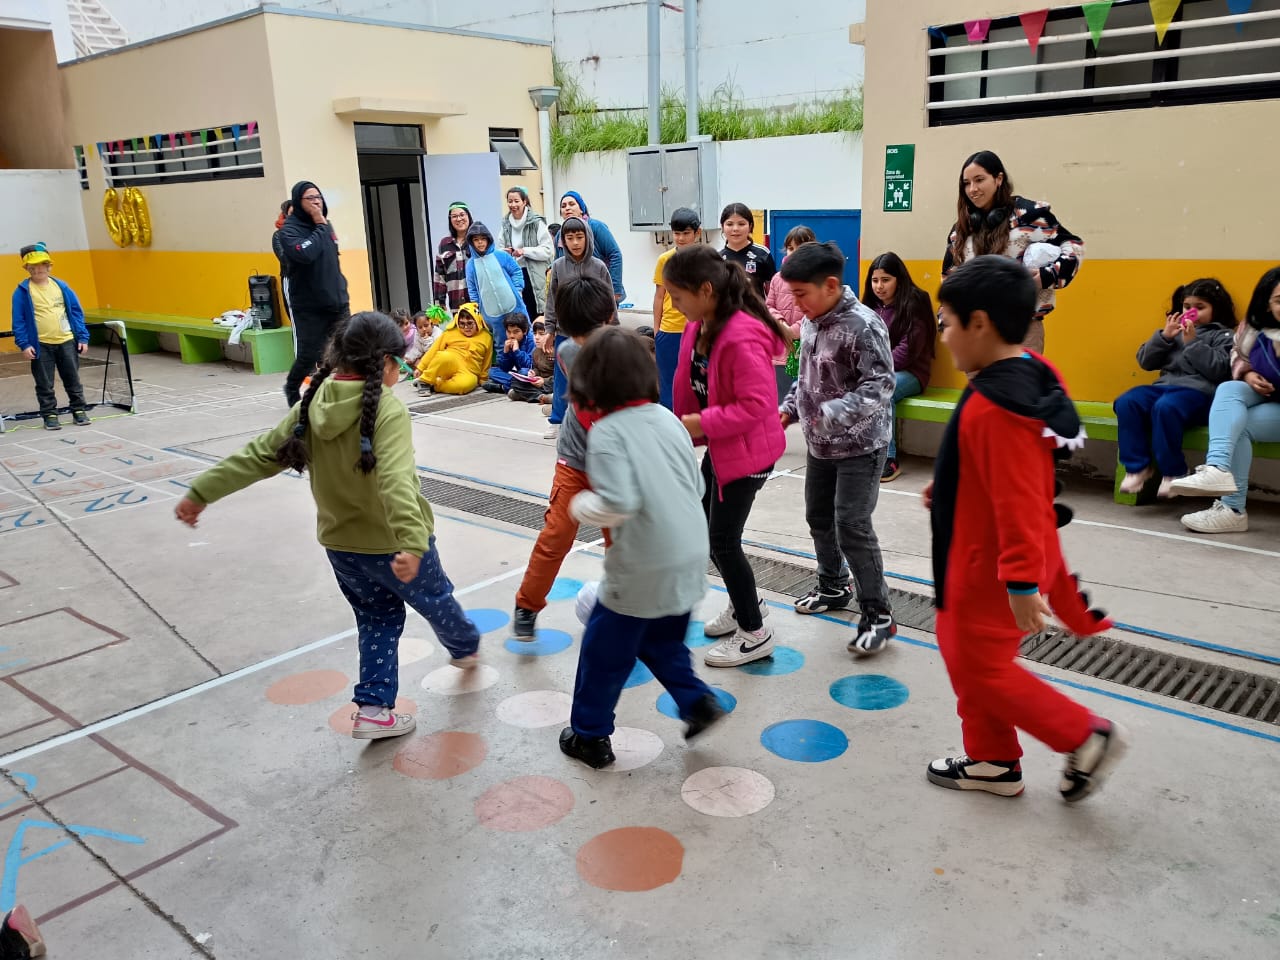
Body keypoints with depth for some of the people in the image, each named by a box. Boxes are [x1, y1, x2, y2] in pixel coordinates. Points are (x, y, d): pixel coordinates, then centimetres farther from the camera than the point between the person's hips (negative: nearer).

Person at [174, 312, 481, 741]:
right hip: (391, 543, -5)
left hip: (339, 542, 6)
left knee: (377, 618, 23)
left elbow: (260, 455, -2)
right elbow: (396, 480, -40)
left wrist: (201, 492, 7)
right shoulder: (388, 410, -25)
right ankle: (465, 648, 50)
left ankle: (372, 707, 19)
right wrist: (412, 541, -50)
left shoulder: (312, 406, -5)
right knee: (436, 601, 23)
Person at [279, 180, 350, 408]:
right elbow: (305, 254, -28)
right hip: (309, 306, -5)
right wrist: (320, 227, -16)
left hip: (337, 301, 5)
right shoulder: (289, 230, -9)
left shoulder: (326, 225, 11)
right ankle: (292, 388, 29)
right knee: (309, 354, 0)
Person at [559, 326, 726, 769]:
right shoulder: (667, 418, 4)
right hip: (690, 561, 7)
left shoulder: (607, 431, -16)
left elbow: (617, 503, -25)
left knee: (604, 652, 14)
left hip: (642, 571, -6)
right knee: (663, 642, 29)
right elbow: (696, 485, 10)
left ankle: (589, 736, 26)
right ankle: (696, 700, 19)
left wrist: (580, 505, -7)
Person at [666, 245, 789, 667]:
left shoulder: (742, 339, -29)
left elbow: (758, 404, -29)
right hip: (717, 445, 10)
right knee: (707, 529, 20)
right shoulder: (699, 328, 0)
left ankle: (755, 634, 16)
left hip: (747, 450, -10)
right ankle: (744, 604, 40)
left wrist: (705, 423, -27)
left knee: (723, 540, -1)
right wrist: (688, 424, 5)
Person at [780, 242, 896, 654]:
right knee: (819, 517, 18)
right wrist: (789, 408, 4)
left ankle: (878, 615, 3)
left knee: (852, 527, -9)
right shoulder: (811, 322, 5)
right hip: (820, 444, 8)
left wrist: (833, 413, -35)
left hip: (860, 446, -8)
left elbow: (880, 386, -26)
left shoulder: (863, 325, -21)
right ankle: (834, 587, 39)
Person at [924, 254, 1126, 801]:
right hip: (994, 557, 10)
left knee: (980, 667, 7)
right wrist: (949, 488, 17)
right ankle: (991, 761, 34)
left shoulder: (996, 406, -29)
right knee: (964, 651, 20)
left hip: (988, 566, -10)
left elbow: (1018, 500, -29)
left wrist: (1022, 581, -26)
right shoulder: (1028, 375, 3)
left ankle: (1085, 737, 20)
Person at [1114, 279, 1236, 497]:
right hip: (1164, 386, 5)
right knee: (1126, 402, -24)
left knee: (1164, 407, -38)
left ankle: (1173, 472, -23)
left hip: (1198, 391, -5)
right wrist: (1164, 336, 4)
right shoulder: (1174, 332, 25)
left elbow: (1219, 370, -6)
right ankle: (1138, 466, -18)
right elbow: (1145, 362, 17)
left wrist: (1193, 343, -8)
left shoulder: (1223, 335, 11)